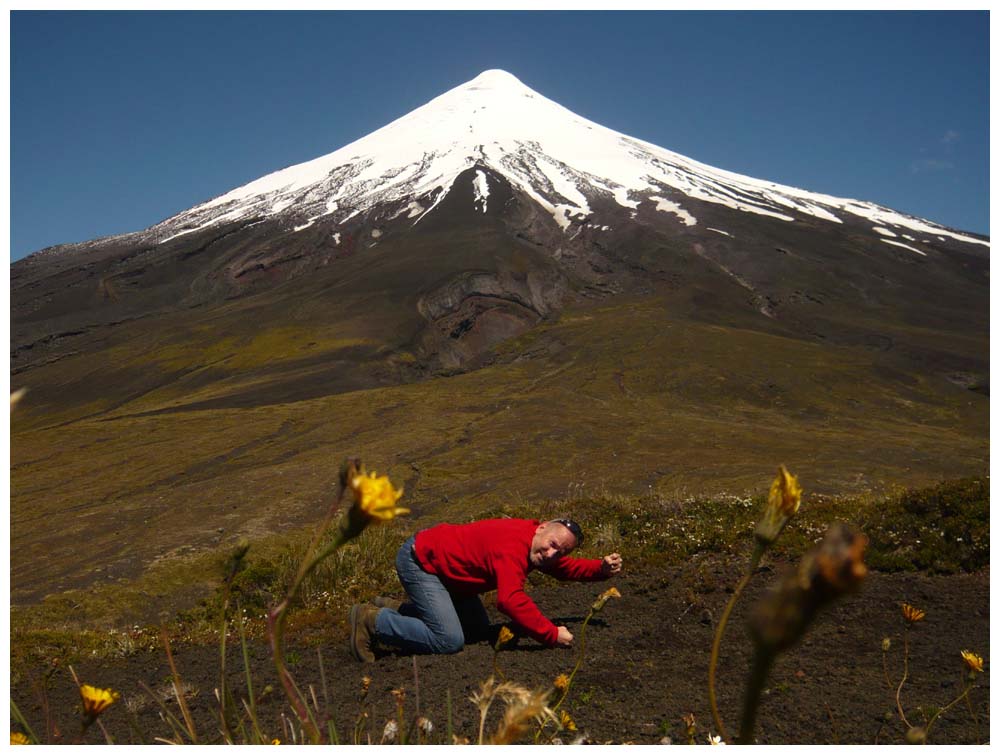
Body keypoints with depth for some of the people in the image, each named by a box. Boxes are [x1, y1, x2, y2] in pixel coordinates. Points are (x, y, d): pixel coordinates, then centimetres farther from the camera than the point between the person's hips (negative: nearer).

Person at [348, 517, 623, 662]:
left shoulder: (537, 545, 0)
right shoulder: (514, 545, -31)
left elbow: (566, 568, 14)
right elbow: (511, 599, -42)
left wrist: (602, 568, -3)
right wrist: (552, 635, -37)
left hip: (438, 558, 10)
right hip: (418, 560, -10)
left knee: (478, 630, 14)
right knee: (449, 640, -20)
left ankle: (394, 609, 22)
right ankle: (371, 620, -5)